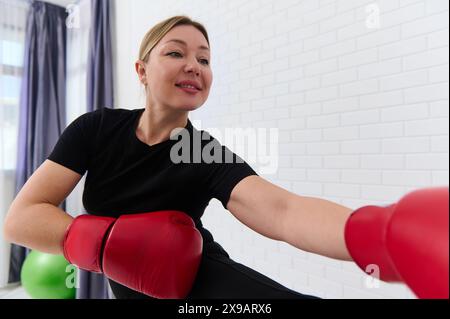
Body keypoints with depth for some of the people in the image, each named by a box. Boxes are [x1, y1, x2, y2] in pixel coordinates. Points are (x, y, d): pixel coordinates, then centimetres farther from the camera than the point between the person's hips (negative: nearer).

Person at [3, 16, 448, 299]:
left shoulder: (211, 157, -19)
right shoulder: (96, 129, -10)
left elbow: (282, 209, -39)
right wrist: (107, 244, -28)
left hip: (202, 282, -3)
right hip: (134, 290, 4)